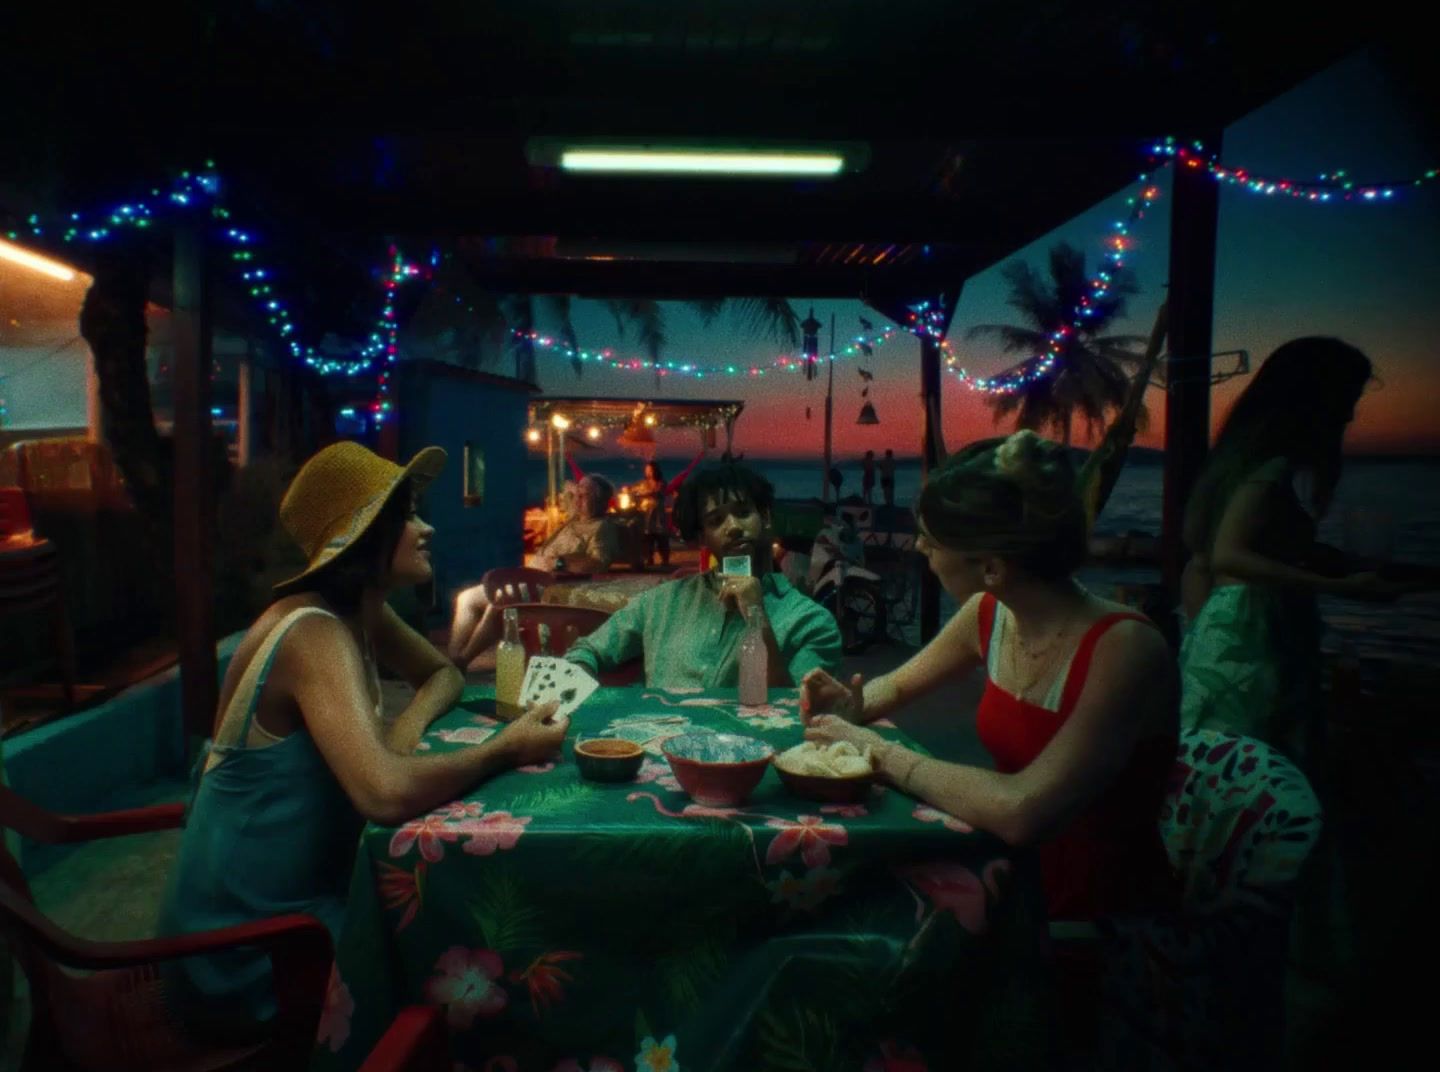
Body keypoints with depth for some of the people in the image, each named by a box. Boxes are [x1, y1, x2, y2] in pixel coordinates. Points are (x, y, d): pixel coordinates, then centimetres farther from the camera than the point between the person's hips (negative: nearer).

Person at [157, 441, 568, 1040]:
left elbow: (444, 674, 15)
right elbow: (386, 794, -39)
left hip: (295, 896, 8)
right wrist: (507, 748, -24)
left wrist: (409, 725, -7)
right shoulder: (315, 634, -26)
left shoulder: (363, 613, 0)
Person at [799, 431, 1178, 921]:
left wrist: (881, 753, -23)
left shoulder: (1123, 648, -25)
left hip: (1102, 897, -5)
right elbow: (900, 683, 14)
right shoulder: (989, 614, -4)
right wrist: (853, 706, -8)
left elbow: (1023, 811, -35)